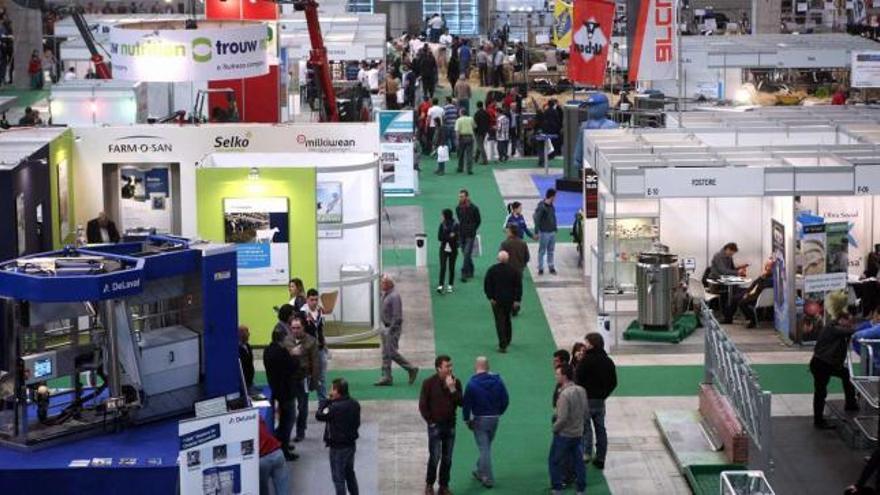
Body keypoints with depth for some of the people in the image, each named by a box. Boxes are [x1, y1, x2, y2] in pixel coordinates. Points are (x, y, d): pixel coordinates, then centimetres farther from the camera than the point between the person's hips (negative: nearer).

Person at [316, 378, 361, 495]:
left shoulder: (335, 408, -25)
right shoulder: (355, 404, -1)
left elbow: (319, 416, -14)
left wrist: (325, 402, -3)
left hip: (338, 447, -8)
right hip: (351, 444, 8)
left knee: (338, 477, 4)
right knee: (350, 473, 24)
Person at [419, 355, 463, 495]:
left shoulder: (456, 382, 1)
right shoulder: (429, 383, -9)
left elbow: (461, 403, -6)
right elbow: (423, 406, -5)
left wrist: (452, 389, -18)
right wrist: (430, 421, -5)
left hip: (450, 425, 4)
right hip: (435, 425, -3)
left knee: (447, 458, 8)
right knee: (435, 457, -4)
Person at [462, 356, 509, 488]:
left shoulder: (472, 383, -14)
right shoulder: (498, 381, -2)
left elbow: (466, 403, -13)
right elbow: (505, 400, 2)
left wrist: (466, 419, 0)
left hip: (480, 419, -4)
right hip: (494, 418, 4)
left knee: (484, 448, 1)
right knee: (487, 446, 20)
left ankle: (488, 479, 1)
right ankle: (480, 471, 33)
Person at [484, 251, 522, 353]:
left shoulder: (492, 270, -9)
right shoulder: (514, 271, -5)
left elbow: (487, 285, -7)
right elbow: (518, 286, -4)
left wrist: (490, 297, -2)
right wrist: (517, 300, -1)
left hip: (496, 300, -2)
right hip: (509, 300, 2)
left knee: (500, 321, -2)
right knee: (507, 319, 22)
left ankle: (502, 345, -10)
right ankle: (507, 341, 34)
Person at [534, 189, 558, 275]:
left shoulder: (551, 206, 5)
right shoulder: (541, 207, -17)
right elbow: (537, 219, -16)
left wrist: (555, 229, 12)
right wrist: (537, 232, -17)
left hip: (552, 232, 7)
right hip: (544, 232, -7)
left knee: (551, 251, 15)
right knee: (542, 251, 3)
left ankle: (551, 267, 24)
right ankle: (540, 268, 12)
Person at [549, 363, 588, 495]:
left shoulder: (565, 394, -24)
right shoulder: (581, 391, 0)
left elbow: (562, 418, -24)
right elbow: (585, 411, 8)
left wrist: (554, 428, -8)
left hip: (564, 434, -7)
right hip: (578, 433, 7)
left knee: (554, 462, 9)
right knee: (578, 462, 14)